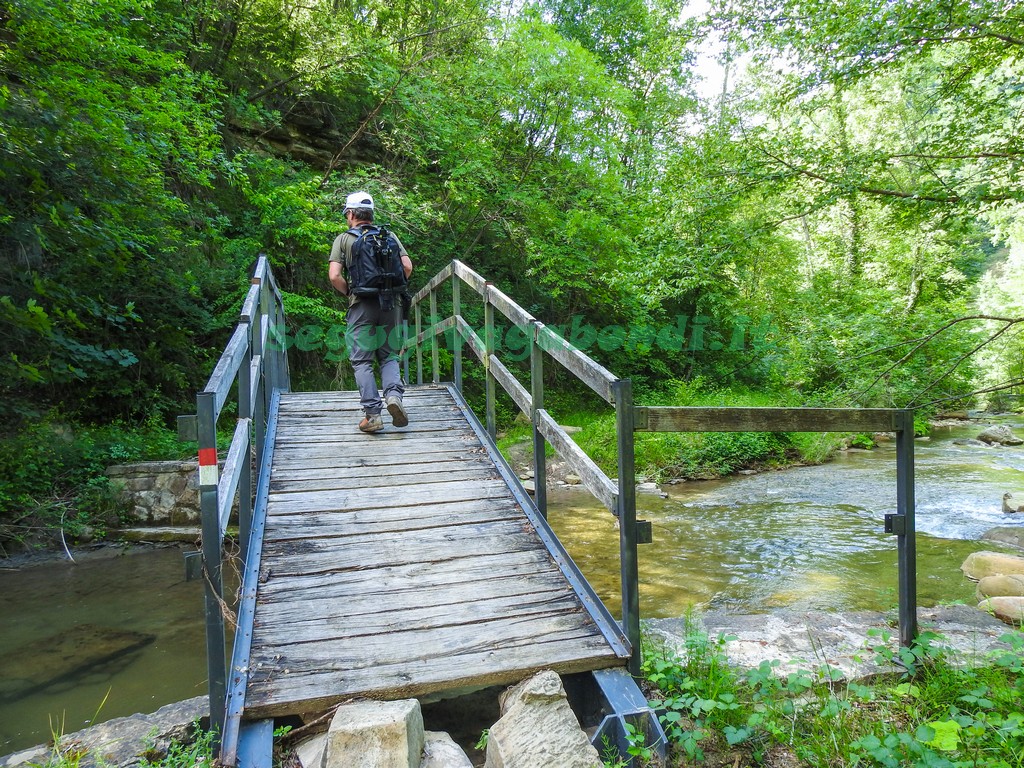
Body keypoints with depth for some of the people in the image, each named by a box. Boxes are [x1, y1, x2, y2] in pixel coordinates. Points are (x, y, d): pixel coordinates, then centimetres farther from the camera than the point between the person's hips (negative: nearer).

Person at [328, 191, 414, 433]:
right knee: (388, 355, 15)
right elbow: (407, 267, 1)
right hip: (391, 304, 3)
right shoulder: (389, 235, 11)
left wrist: (349, 293, 10)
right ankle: (394, 394, -10)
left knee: (362, 360, 5)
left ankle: (372, 413, 0)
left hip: (362, 305, -2)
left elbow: (334, 276, -6)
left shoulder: (343, 239, 4)